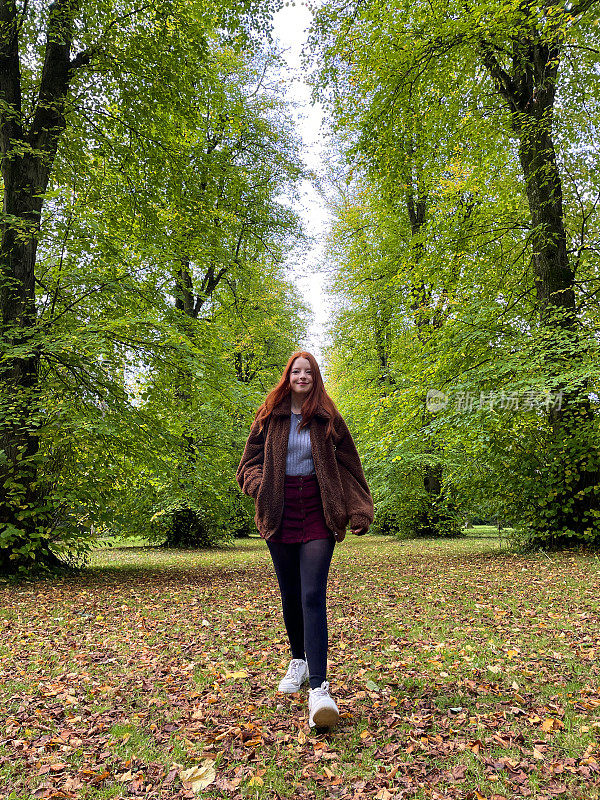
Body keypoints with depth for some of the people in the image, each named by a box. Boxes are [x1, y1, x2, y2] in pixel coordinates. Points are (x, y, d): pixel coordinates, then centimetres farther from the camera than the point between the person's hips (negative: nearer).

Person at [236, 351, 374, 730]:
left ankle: (319, 688, -14)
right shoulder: (269, 417, 7)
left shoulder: (328, 419, 5)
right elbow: (250, 460, 11)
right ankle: (298, 660, 34)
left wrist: (359, 510, -4)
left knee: (313, 596, -12)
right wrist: (260, 486, -11)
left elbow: (348, 466, 6)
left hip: (318, 515, -2)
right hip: (280, 514, 2)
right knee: (290, 595, 13)